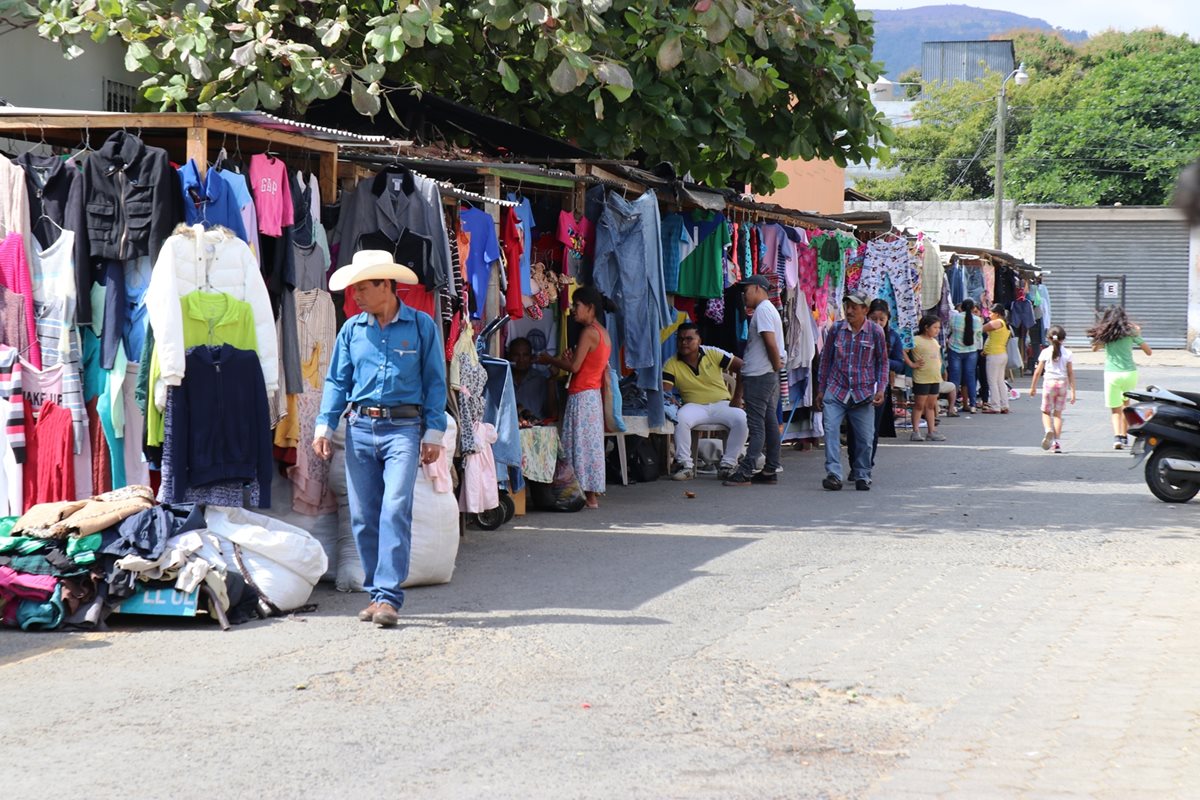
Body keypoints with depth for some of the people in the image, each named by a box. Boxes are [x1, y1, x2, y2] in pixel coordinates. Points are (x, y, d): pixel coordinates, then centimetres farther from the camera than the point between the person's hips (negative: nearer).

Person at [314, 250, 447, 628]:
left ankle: (388, 596, -16)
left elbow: (435, 382, 4)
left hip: (403, 428, -4)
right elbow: (337, 381, 12)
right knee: (363, 517, 4)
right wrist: (323, 426, 1)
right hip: (359, 427, 4)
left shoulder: (421, 326, 2)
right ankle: (375, 593, 14)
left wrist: (433, 434, -1)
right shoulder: (351, 330, 9)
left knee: (395, 511, -15)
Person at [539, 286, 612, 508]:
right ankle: (593, 494, 12)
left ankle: (589, 496, -6)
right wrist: (572, 357, 11)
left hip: (582, 396, -9)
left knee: (582, 443, -6)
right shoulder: (603, 333, 13)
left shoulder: (589, 332, -15)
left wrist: (550, 360, -3)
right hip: (593, 395, 9)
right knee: (592, 443, 10)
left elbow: (574, 367, -17)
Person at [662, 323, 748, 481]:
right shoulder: (671, 364, 0)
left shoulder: (712, 354, 1)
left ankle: (728, 463, -17)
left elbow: (742, 367, 1)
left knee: (741, 419, -29)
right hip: (695, 407, 0)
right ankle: (685, 464, -23)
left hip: (722, 404, 0)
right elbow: (663, 390, -9)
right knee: (680, 418, -34)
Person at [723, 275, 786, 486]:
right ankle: (770, 470, 11)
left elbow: (771, 343, -19)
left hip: (759, 376, -10)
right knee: (770, 422, 9)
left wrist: (776, 366, -10)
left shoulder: (762, 310, -11)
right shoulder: (768, 309, 20)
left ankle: (746, 472, -12)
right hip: (768, 375, 10)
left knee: (756, 425, -10)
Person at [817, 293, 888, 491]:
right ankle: (833, 474, -17)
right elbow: (826, 359, 12)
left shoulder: (876, 332, 0)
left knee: (865, 438, 2)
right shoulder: (836, 329, 4)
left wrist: (881, 389, -2)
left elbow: (882, 362, 8)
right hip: (836, 391, 1)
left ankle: (862, 475, 19)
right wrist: (821, 389, 12)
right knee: (831, 431, -15)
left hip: (863, 393, 0)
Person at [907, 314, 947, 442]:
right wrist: (912, 364, -16)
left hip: (935, 378, 7)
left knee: (931, 405, 11)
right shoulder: (916, 340, -12)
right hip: (921, 378, -7)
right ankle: (916, 431, 2)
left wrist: (939, 369, 15)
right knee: (919, 405, -1)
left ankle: (932, 431, 15)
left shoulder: (935, 341, 13)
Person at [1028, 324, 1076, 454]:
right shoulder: (1067, 353, 0)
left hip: (1049, 383, -1)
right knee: (1058, 414, 9)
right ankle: (1057, 442, 3)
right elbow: (1071, 374, 0)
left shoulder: (1045, 352, -2)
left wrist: (1033, 387, 12)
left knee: (1046, 412, 10)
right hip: (1062, 384, 1)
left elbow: (1038, 371, 1)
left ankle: (1048, 430, -21)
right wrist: (1073, 391, 3)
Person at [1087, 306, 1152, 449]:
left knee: (1116, 410, 4)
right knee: (1125, 404, 24)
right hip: (1130, 373, 1)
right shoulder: (1130, 332, 4)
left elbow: (1095, 348, 19)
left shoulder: (1104, 333, 4)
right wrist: (1138, 334, 20)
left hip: (1111, 374, -1)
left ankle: (1117, 437, -18)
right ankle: (1124, 436, 26)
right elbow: (1149, 352, 8)